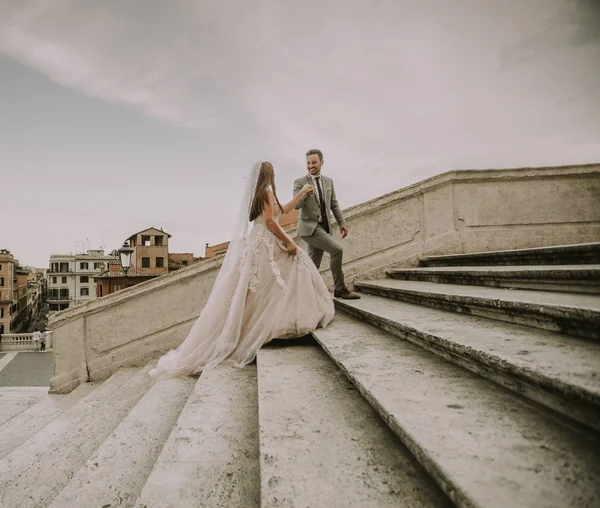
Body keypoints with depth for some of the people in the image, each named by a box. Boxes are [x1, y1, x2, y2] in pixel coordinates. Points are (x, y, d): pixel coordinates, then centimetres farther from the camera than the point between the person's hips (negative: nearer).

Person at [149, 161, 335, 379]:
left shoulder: (258, 193, 22)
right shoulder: (266, 192, -6)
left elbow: (283, 210, 32)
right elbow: (270, 222, -16)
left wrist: (301, 193, 37)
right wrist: (288, 242, -10)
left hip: (257, 245, 9)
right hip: (266, 246, -9)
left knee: (245, 296, 5)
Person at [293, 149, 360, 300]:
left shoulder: (328, 181, 12)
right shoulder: (300, 182, -3)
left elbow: (334, 204, 14)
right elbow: (296, 205, -15)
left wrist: (342, 223, 5)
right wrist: (305, 195, -35)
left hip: (324, 227, 6)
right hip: (309, 227, -6)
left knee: (313, 264, 7)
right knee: (337, 250, -18)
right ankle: (340, 289, -8)